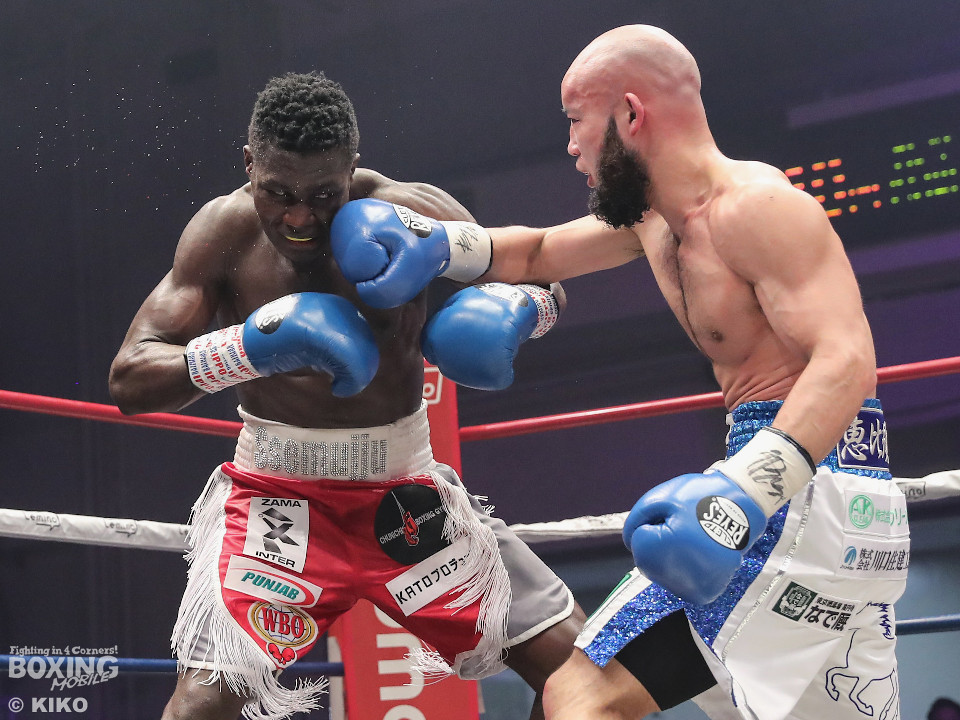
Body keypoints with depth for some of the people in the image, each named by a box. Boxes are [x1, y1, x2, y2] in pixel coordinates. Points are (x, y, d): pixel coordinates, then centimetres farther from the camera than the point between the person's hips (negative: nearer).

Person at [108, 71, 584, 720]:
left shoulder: (413, 214, -12)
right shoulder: (226, 230, -13)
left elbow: (541, 283, 3)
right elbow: (129, 380, -15)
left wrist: (516, 309, -22)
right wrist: (247, 349, -31)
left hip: (407, 490, 2)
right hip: (276, 491, -2)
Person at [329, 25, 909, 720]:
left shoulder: (755, 206, -13)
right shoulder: (650, 217, 16)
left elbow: (846, 362, -24)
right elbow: (537, 253, 31)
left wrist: (748, 489, -37)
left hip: (810, 493, -10)